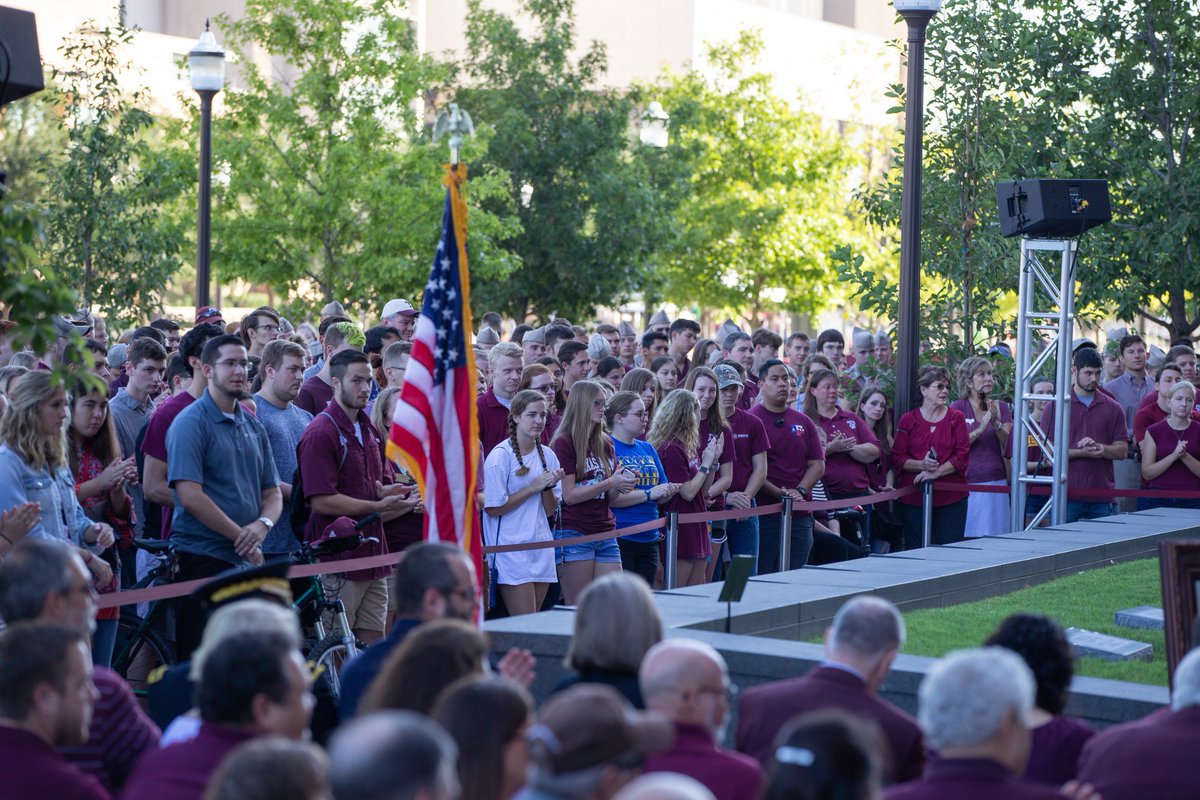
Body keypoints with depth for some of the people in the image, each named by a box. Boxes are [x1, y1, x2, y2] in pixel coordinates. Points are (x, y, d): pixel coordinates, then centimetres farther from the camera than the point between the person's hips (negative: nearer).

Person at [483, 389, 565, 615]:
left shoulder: (547, 455, 10)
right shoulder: (500, 455, -8)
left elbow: (550, 510, 13)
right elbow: (493, 508, -13)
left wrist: (549, 486, -6)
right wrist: (533, 487, -12)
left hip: (541, 549, 6)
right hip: (511, 551, -6)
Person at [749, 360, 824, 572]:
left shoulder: (804, 422, 15)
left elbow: (818, 464, 10)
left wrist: (800, 491, -7)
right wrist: (779, 493, -18)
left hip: (800, 514, 5)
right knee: (760, 577, -4)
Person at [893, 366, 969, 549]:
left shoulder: (956, 418, 7)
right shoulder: (908, 420, 6)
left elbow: (962, 456, -1)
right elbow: (897, 458, 2)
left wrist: (935, 472, -11)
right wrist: (921, 465, -15)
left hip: (951, 498, 0)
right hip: (913, 498, 0)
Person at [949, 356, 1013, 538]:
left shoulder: (1001, 407, 10)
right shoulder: (957, 408, 1)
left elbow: (1010, 445, 4)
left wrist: (996, 424, -11)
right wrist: (981, 428, -18)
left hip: (996, 482, 3)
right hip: (967, 483, -3)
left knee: (994, 536, 1)